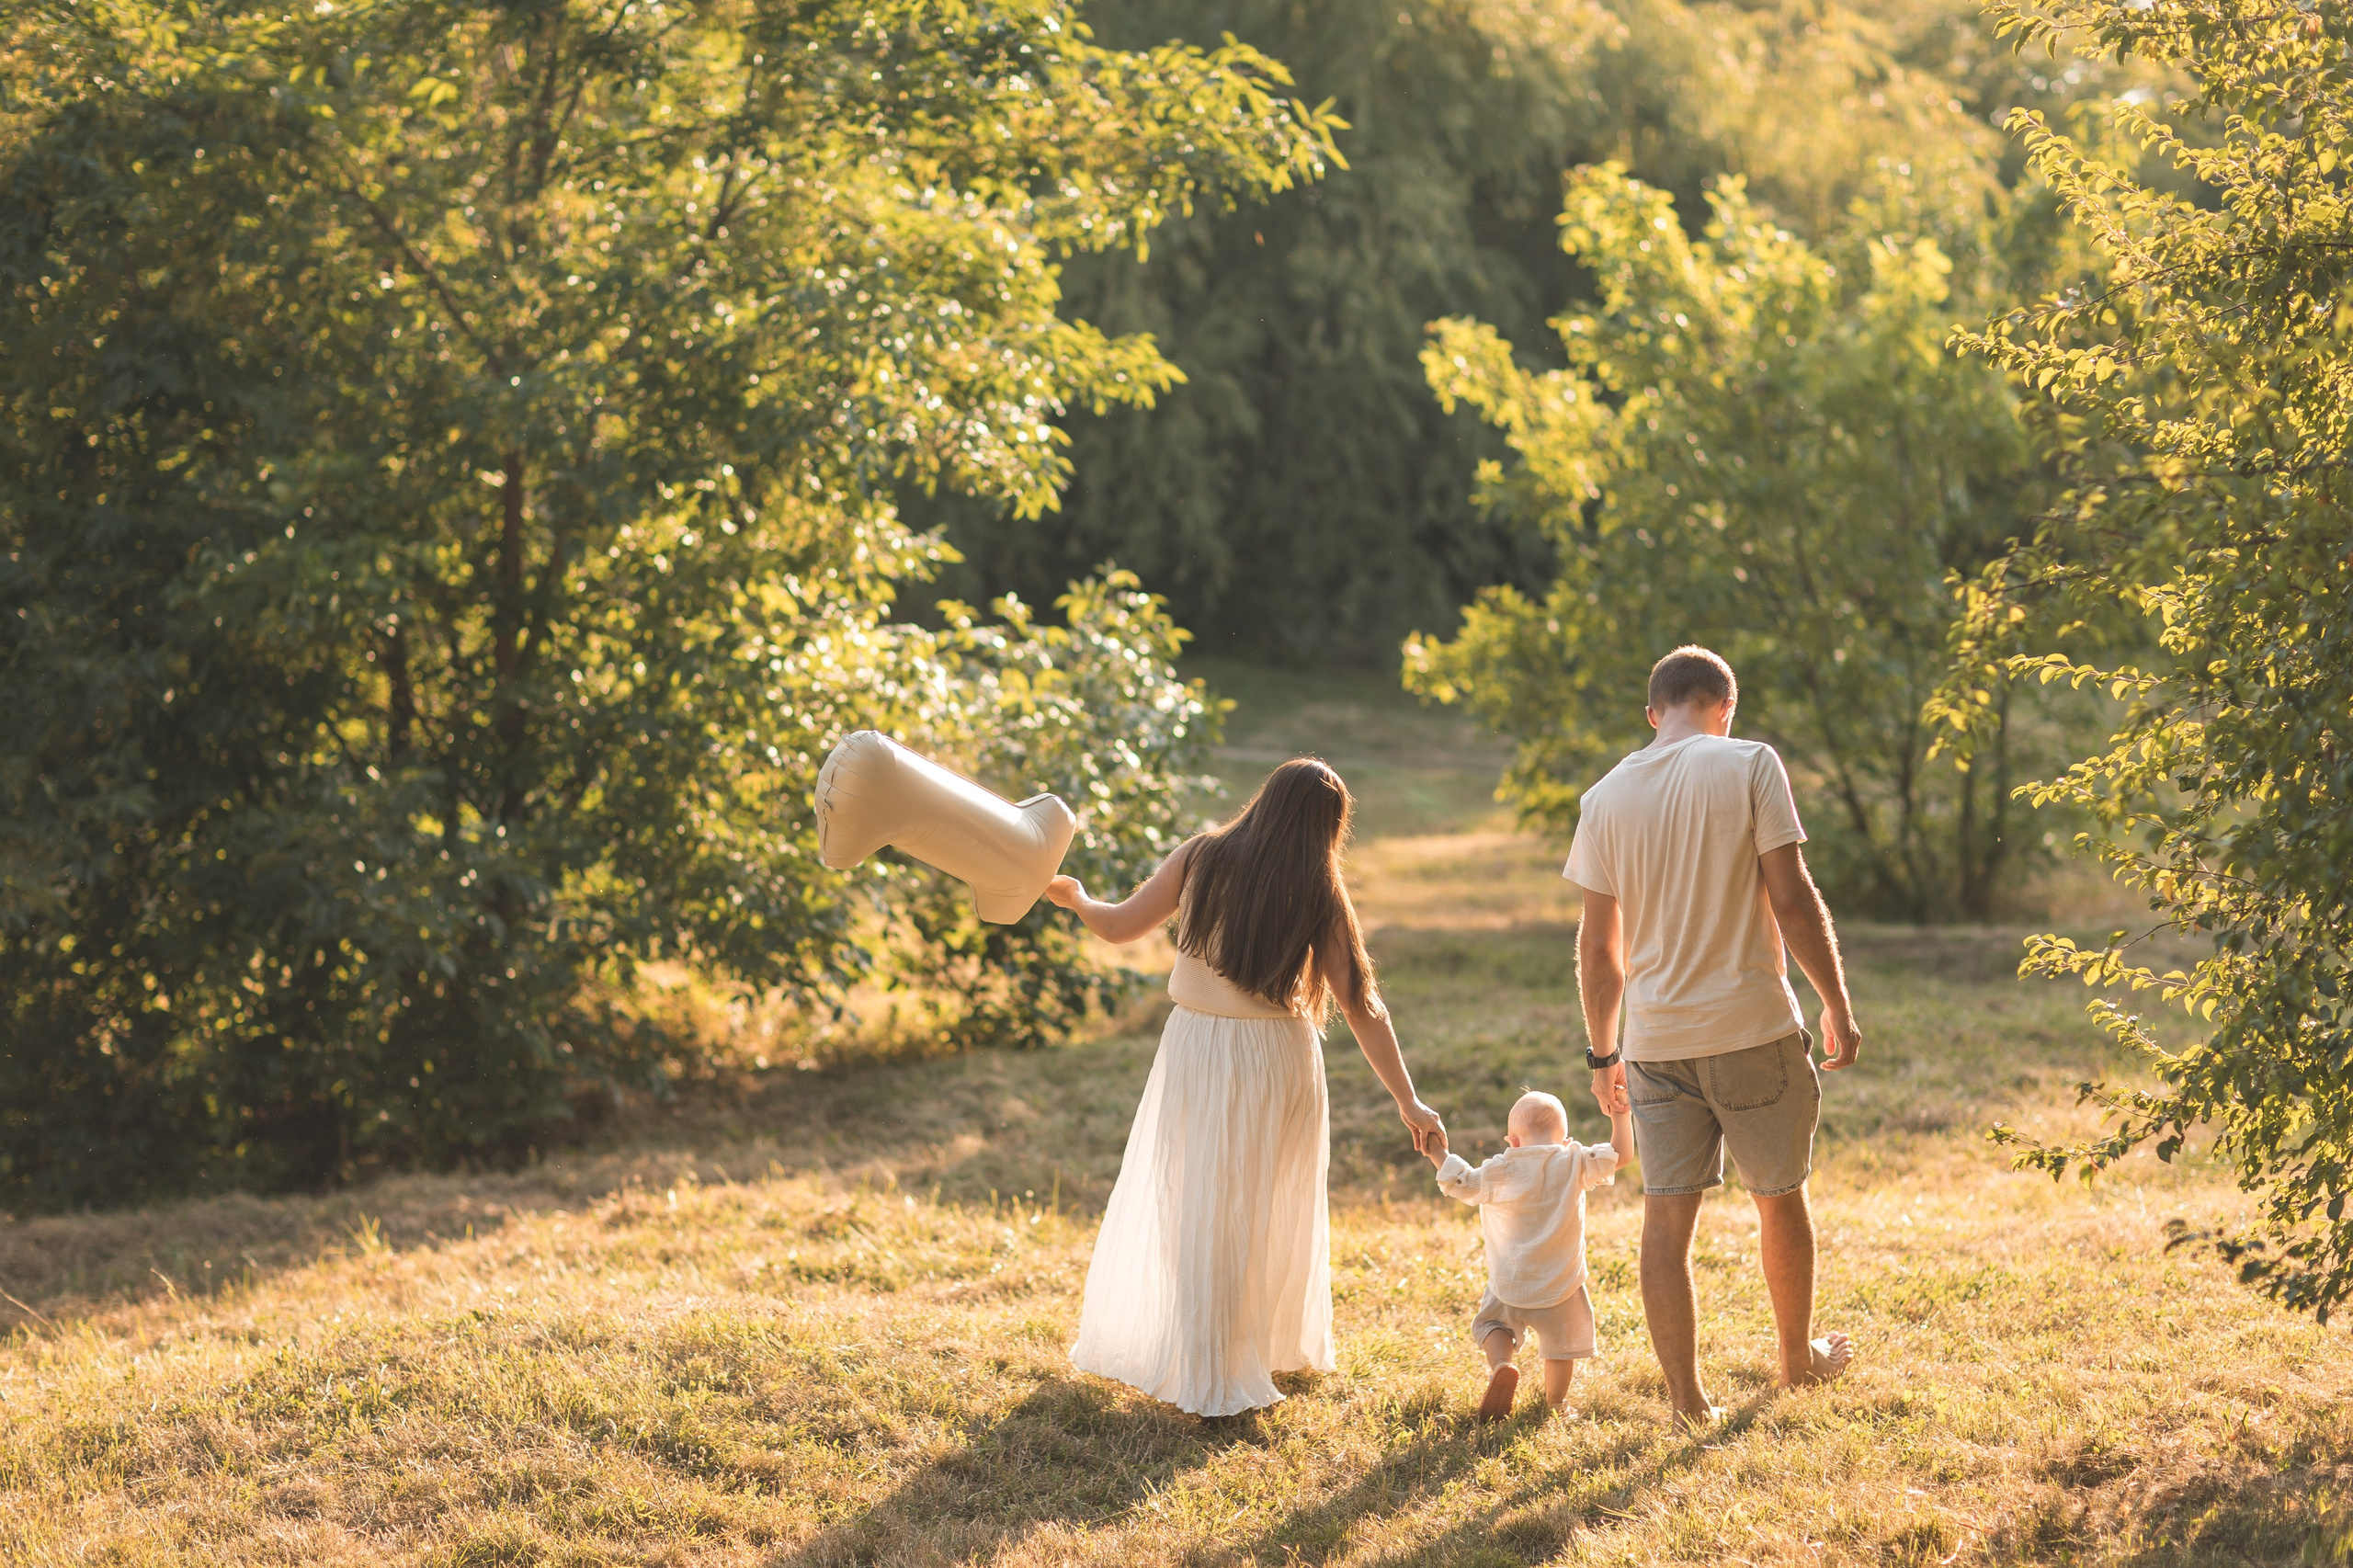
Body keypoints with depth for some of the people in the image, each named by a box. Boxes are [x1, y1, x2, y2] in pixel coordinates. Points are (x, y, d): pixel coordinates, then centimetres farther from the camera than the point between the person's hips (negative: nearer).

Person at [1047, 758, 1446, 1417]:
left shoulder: (1200, 859, -5)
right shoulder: (1318, 897, -7)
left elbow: (1118, 926, -1)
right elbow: (1361, 1007, -8)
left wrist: (1072, 897, 21)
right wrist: (1408, 1100, -6)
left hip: (1198, 1049, 0)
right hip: (1280, 1058, 0)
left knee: (1195, 1211, 10)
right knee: (1274, 1208, 18)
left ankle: (1209, 1377, 13)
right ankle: (1281, 1347, 34)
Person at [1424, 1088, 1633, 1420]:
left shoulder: (1499, 1172, -6)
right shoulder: (1574, 1163, -8)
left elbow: (1463, 1184, 4)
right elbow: (1620, 1155, -7)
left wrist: (1439, 1154, 15)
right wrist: (1620, 1115, 1)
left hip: (1509, 1285, 0)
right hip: (1560, 1284, 0)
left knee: (1493, 1323, 22)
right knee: (1561, 1344, 17)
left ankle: (1501, 1365, -4)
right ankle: (1555, 1402, 25)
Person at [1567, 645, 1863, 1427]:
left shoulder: (1606, 797, 5)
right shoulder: (1749, 766, -6)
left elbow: (1598, 945, 8)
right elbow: (1791, 899, -10)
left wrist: (1602, 1052, 17)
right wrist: (1837, 1005, -1)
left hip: (1655, 1039, 3)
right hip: (1754, 1026, -2)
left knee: (1667, 1216, 4)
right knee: (1780, 1194, 16)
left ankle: (1687, 1399, 3)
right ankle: (1797, 1357, 33)